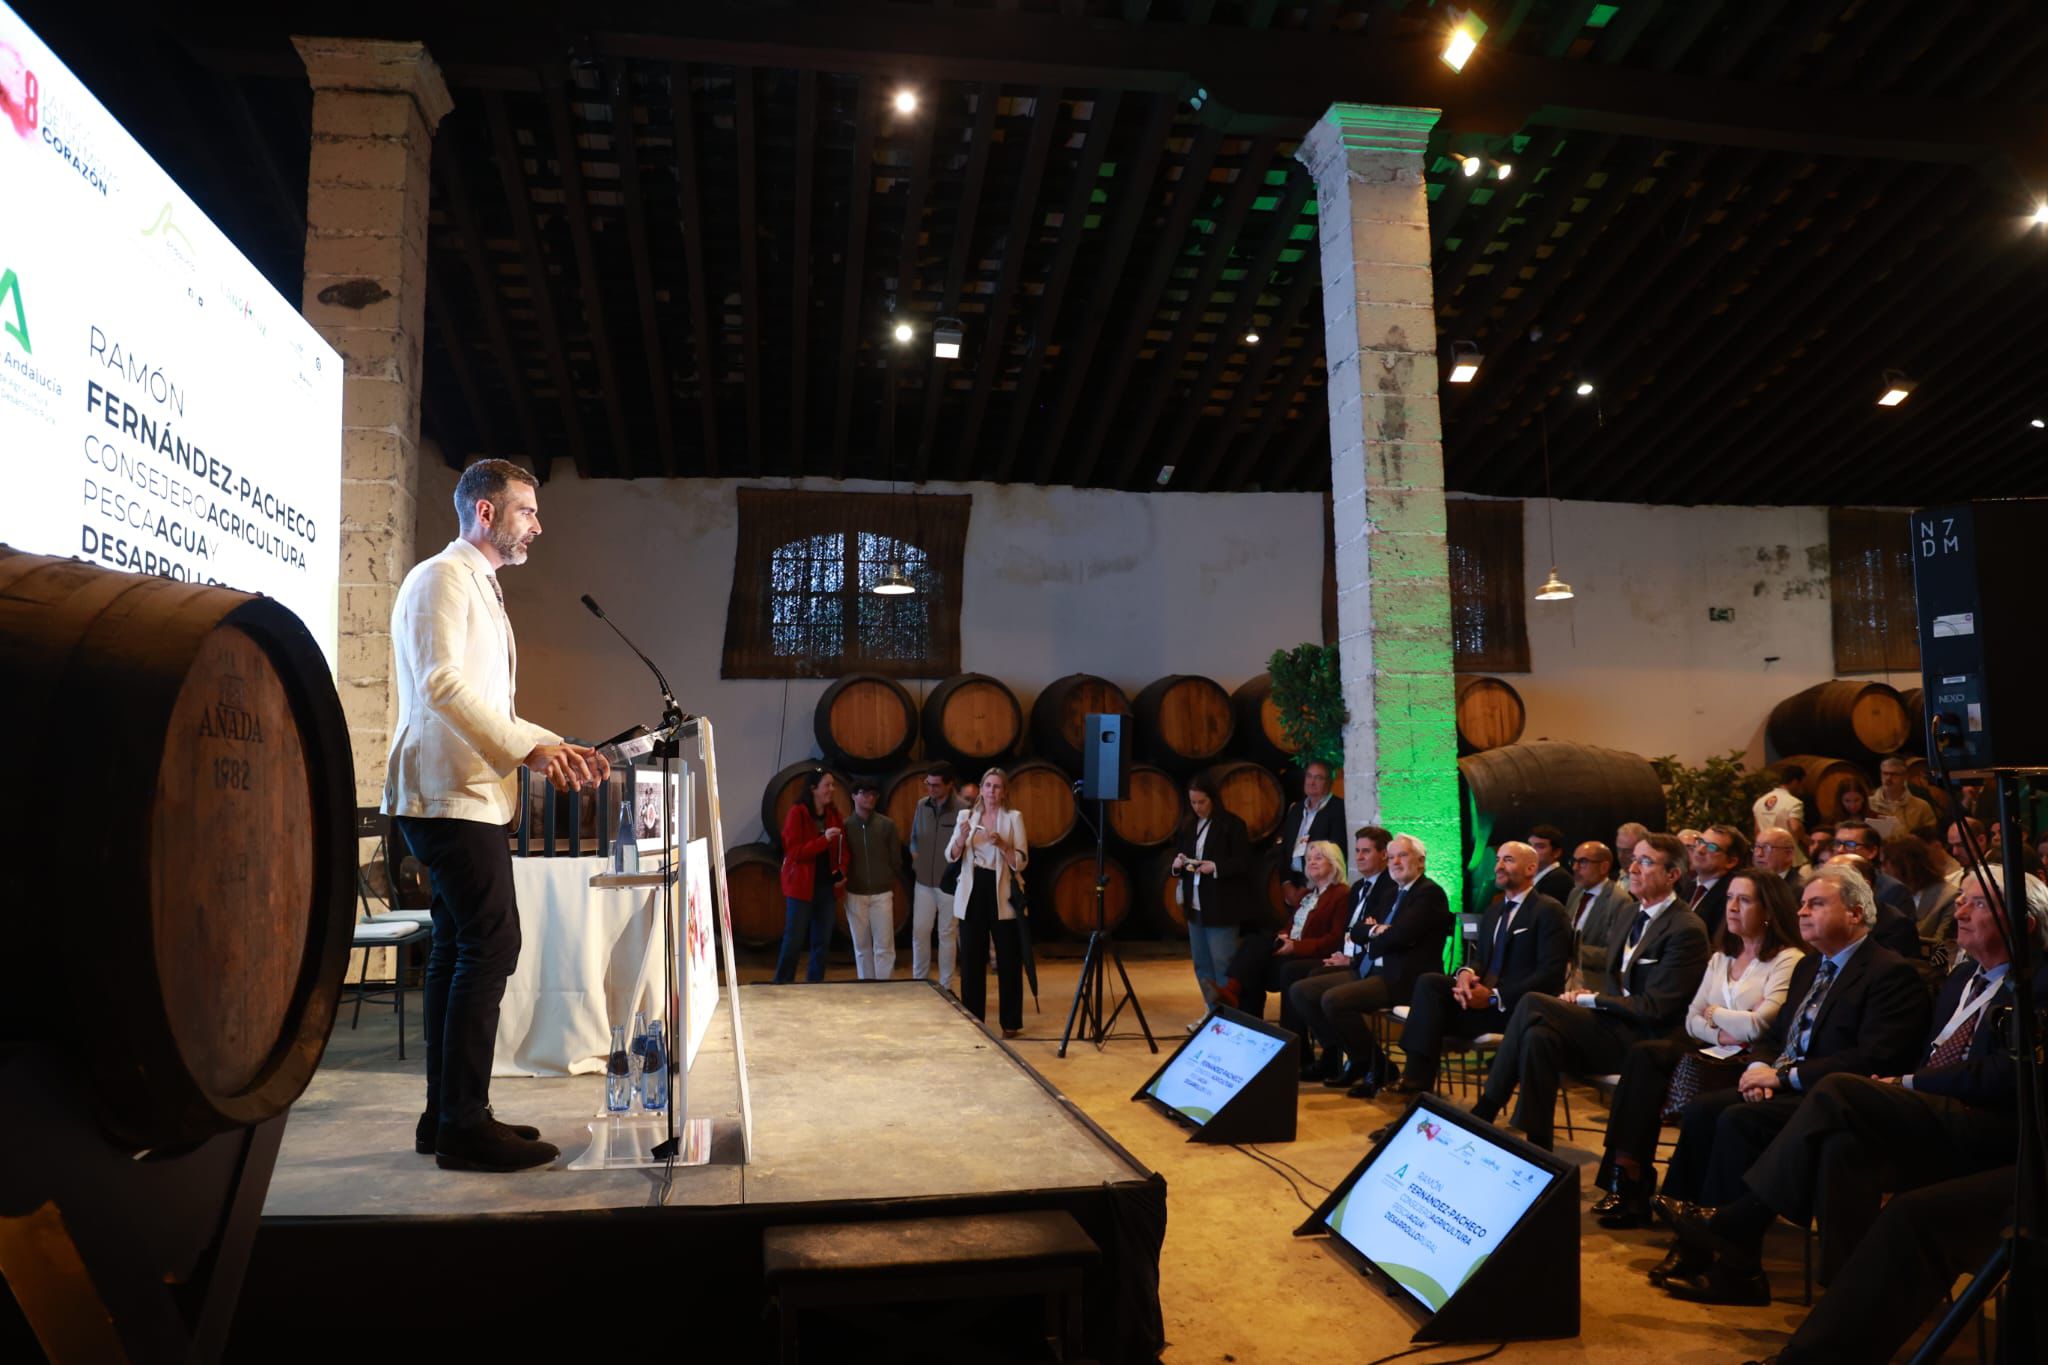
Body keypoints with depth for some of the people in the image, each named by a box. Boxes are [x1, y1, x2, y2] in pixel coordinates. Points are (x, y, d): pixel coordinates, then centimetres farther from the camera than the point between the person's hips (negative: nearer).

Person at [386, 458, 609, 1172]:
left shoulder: (480, 589, 24)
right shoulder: (441, 578, -6)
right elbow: (442, 685, -20)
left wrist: (559, 747, 14)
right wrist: (530, 749, -23)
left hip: (469, 795, 10)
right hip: (449, 794, -10)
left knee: (460, 948, 11)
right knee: (492, 944, -12)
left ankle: (447, 1114, 17)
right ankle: (464, 1123, -8)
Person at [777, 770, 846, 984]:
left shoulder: (833, 815, 8)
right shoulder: (797, 813, -10)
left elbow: (841, 848, 16)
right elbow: (794, 851, -15)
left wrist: (841, 870, -2)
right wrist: (824, 840, -25)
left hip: (826, 885, 6)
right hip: (801, 885, -6)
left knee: (822, 940, 10)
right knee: (794, 940, -1)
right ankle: (781, 985, 11)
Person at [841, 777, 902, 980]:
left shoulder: (887, 825, -1)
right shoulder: (845, 825, -1)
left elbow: (896, 860, 4)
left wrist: (884, 878, 3)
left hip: (882, 894, -1)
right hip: (855, 894, 1)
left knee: (884, 947, -1)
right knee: (862, 947, 9)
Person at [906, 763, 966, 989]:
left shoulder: (962, 809, -13)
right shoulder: (922, 805, 4)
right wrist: (915, 854, 2)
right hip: (923, 880, 4)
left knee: (947, 934, 7)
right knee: (919, 932, 8)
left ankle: (945, 986, 17)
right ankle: (919, 981, 21)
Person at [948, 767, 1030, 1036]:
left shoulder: (1013, 818, -1)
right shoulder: (966, 816, 7)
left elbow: (1021, 862, -7)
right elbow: (950, 857, 0)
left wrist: (1001, 844, -23)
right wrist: (962, 838, -18)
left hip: (1002, 895, -2)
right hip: (972, 894, 2)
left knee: (1008, 961, 2)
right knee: (971, 960, 6)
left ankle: (1010, 1022, 10)